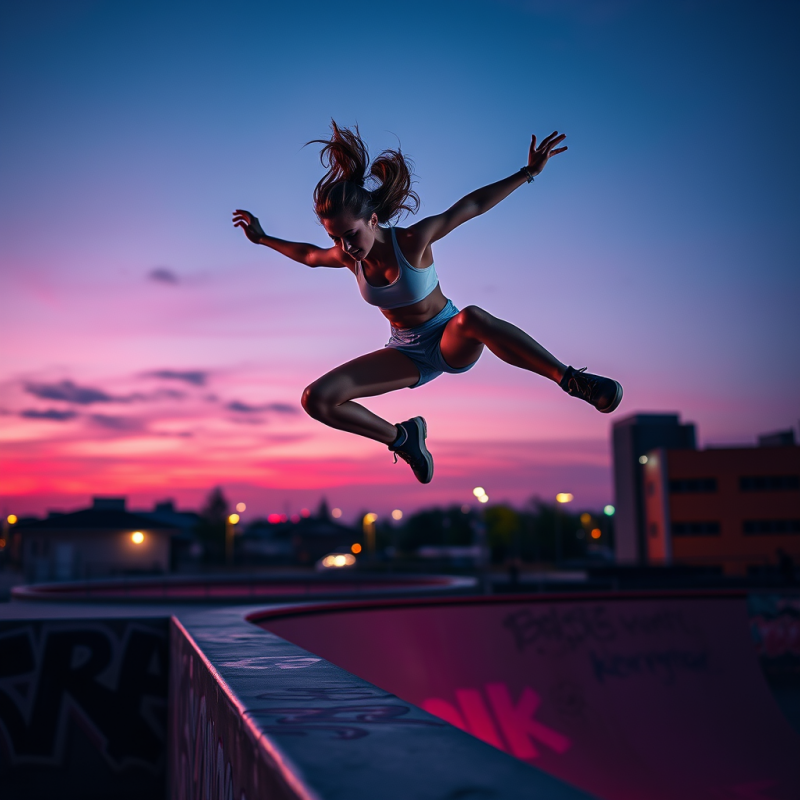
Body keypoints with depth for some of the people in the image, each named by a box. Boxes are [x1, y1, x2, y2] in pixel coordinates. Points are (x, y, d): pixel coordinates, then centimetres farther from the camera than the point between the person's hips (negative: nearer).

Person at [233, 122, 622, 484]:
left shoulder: (413, 240, -24)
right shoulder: (348, 257, -11)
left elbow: (473, 204, -15)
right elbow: (309, 255, 13)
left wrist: (528, 171, -15)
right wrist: (262, 239, 21)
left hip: (452, 342, -5)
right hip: (408, 353, 5)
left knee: (472, 317, -45)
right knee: (316, 400, -10)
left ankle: (571, 380, -36)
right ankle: (401, 438, 11)